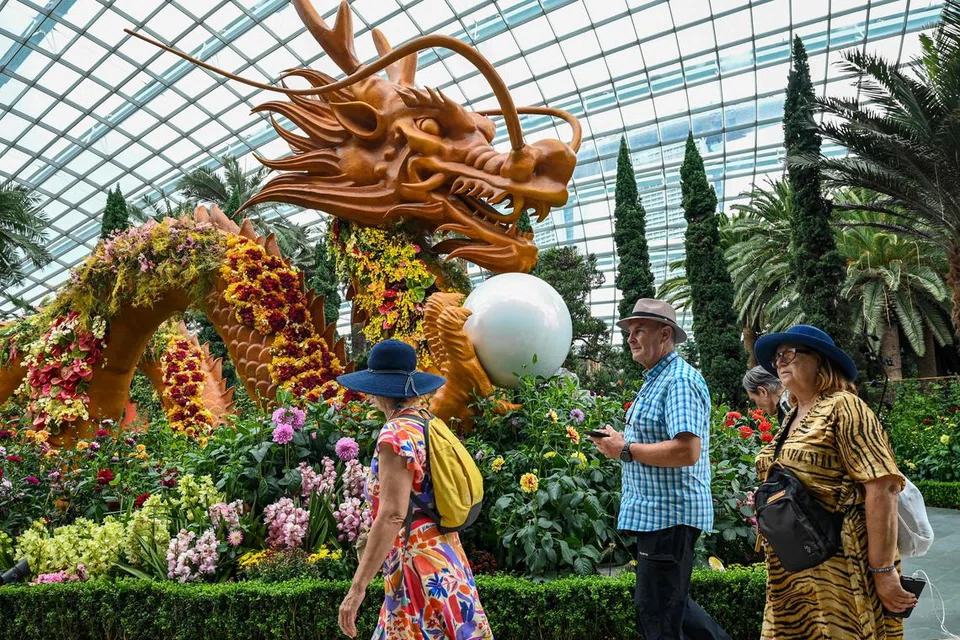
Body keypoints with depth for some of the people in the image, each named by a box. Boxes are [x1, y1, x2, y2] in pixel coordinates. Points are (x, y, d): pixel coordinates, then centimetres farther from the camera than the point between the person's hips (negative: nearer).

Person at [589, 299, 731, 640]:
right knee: (672, 602, 23)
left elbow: (687, 451, -29)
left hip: (669, 514, -10)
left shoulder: (679, 380, -18)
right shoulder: (655, 380, 14)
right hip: (659, 511, 10)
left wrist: (626, 450, -21)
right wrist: (620, 443, 7)